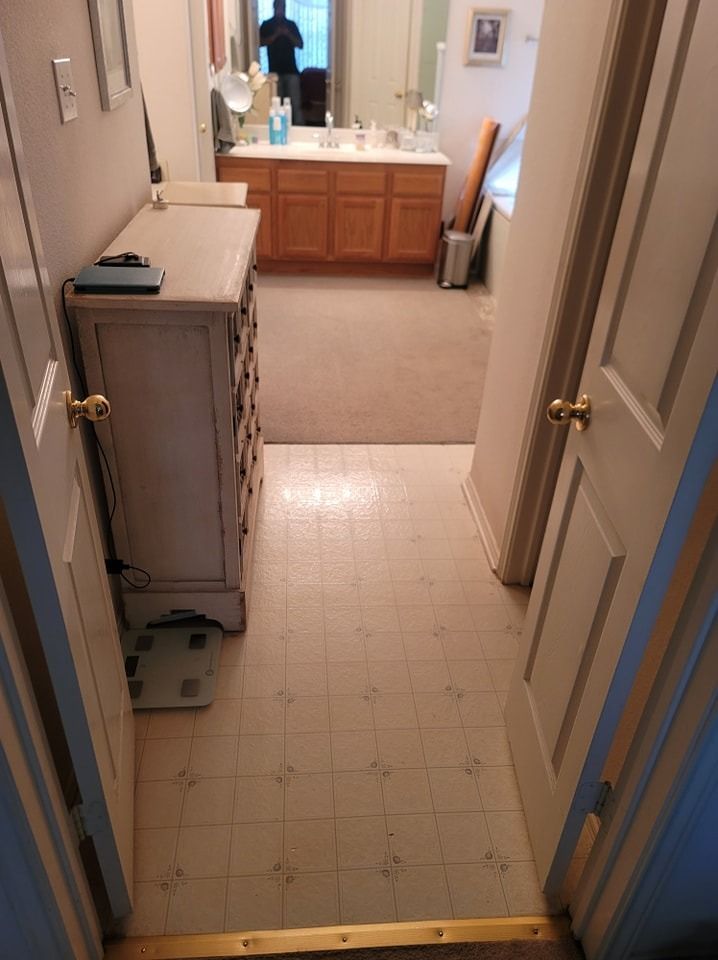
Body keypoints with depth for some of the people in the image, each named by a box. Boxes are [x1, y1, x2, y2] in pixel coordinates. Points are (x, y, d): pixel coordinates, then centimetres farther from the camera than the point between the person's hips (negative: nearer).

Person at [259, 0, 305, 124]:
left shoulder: (291, 24, 11)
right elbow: (261, 43, -5)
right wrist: (276, 34, -14)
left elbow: (300, 45, 5)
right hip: (275, 70, 0)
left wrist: (288, 34, -10)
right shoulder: (266, 25, 7)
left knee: (295, 103, -7)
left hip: (291, 69, 0)